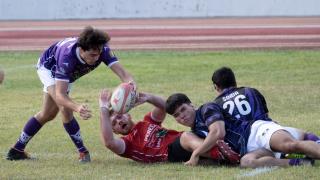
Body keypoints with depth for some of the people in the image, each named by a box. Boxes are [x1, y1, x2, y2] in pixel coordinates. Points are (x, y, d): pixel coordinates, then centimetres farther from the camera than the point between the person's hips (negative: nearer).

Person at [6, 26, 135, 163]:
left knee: (47, 115, 15)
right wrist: (77, 107, -71)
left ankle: (17, 150, 30)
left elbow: (123, 74, -45)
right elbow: (60, 95, -50)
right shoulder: (67, 55, -48)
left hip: (69, 73, 6)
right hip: (48, 66, -6)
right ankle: (82, 151, -13)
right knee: (65, 108, -28)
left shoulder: (102, 50, -37)